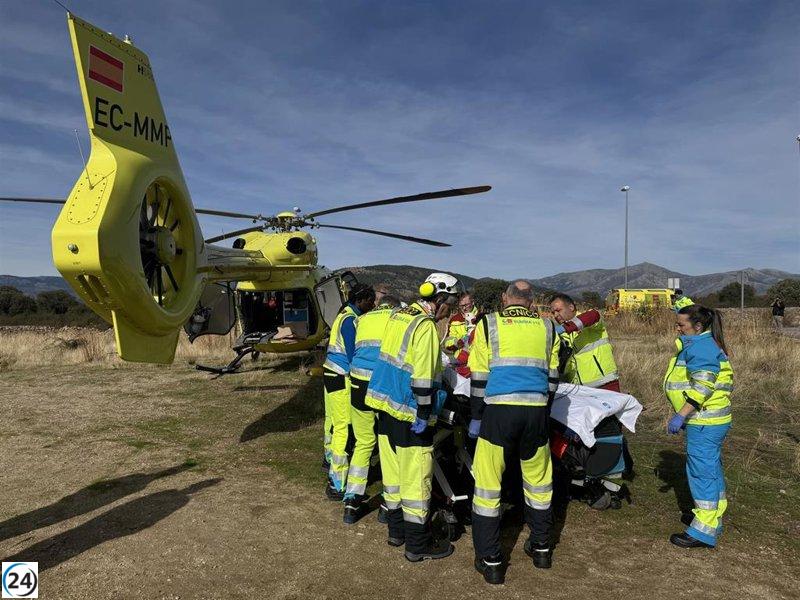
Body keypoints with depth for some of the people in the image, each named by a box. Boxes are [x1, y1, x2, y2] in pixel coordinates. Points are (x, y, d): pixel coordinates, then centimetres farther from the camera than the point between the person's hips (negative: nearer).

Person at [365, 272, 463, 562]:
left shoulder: (398, 315, 8)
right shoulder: (425, 326, -18)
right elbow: (423, 377, -22)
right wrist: (424, 414, -18)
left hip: (385, 404, 9)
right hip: (408, 413, -9)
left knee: (393, 470, 18)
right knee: (416, 477, 3)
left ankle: (396, 529, 32)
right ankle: (417, 544, 15)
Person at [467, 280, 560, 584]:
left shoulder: (488, 324, 1)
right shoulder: (547, 328, 9)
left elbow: (479, 377, -1)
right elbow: (552, 377, 12)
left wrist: (476, 417, 6)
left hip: (498, 411, -3)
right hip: (536, 412, 3)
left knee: (488, 483, 6)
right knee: (538, 480, 20)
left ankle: (490, 561, 12)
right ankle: (541, 547, 34)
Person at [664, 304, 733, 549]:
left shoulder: (700, 347, -18)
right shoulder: (704, 344, 16)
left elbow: (702, 388, -25)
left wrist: (681, 415, -25)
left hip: (704, 423, -11)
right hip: (711, 421, 11)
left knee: (702, 470, -6)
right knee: (711, 468, 20)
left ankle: (704, 531, 0)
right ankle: (715, 519, 34)